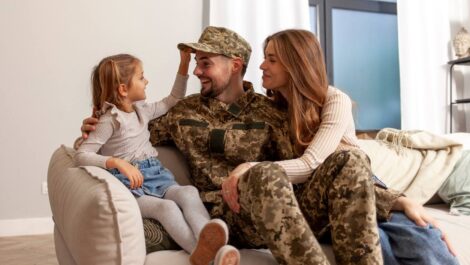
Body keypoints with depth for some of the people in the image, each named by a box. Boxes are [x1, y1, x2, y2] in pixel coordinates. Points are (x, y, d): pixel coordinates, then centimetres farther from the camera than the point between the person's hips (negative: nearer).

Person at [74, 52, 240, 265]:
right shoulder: (110, 120, -6)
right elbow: (81, 155, -14)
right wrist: (118, 162, -30)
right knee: (167, 207, -35)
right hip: (129, 185, -5)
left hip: (156, 176, 5)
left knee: (188, 192, -29)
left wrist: (184, 65, 23)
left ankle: (209, 242, -52)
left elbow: (173, 101, 28)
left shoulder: (142, 110, 15)